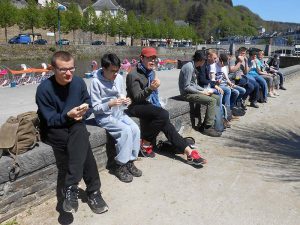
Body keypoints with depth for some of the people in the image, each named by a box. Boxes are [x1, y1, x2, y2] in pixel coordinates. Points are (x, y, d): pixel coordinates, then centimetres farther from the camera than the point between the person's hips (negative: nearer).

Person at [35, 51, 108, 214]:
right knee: (83, 143, -30)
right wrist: (68, 116, -33)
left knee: (80, 132, -34)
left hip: (75, 126, 3)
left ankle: (70, 189, -32)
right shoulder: (44, 89, -16)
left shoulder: (78, 82, -3)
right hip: (53, 130, -3)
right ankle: (93, 191, -20)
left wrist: (82, 114, -19)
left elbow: (88, 107, 3)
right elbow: (50, 120, -15)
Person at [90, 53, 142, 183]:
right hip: (104, 116, -5)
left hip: (119, 113, 6)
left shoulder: (119, 78, 1)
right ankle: (120, 166, -11)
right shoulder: (96, 82, -15)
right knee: (126, 131, -26)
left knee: (135, 129, -18)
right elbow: (95, 108, -14)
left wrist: (125, 102, -11)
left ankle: (130, 162, -1)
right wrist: (110, 104, -29)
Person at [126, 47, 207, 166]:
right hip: (136, 107, -6)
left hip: (148, 105, 6)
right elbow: (137, 97, -17)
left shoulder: (151, 72, 15)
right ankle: (146, 144, -14)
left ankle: (189, 152, -21)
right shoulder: (133, 75, -9)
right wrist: (150, 88, -32)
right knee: (163, 114, -29)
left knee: (165, 123, -17)